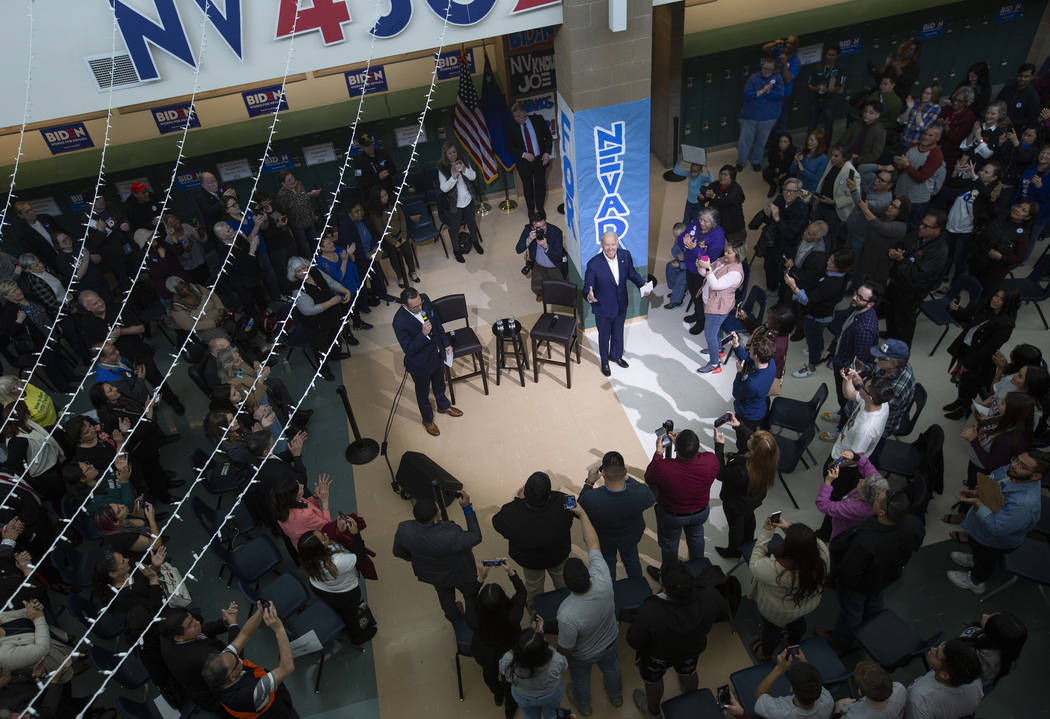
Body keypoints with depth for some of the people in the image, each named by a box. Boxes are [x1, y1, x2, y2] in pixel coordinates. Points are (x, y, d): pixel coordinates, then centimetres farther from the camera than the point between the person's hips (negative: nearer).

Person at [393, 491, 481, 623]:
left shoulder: (404, 530, -33)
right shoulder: (450, 536, -48)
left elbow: (398, 552, -11)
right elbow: (476, 537, -29)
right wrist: (467, 507, -32)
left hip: (430, 574, 4)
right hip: (459, 574, -4)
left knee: (445, 596, 37)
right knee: (471, 595, 32)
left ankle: (454, 618, 66)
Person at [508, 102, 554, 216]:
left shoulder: (538, 120, -5)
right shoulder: (512, 129, -7)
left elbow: (548, 137, 3)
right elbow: (510, 147, -3)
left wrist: (547, 153, -10)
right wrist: (524, 154, -19)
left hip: (540, 159, 0)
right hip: (524, 162, 0)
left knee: (540, 185, 8)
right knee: (527, 187, 12)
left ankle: (540, 209, 26)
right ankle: (530, 210, 31)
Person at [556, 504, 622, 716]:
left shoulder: (567, 615, -47)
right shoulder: (603, 581, -39)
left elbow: (566, 648, -27)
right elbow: (593, 543, -25)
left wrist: (560, 657, -3)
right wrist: (582, 513, -17)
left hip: (582, 655, -3)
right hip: (610, 642, 3)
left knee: (580, 678, 31)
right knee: (611, 667, 35)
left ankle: (583, 705, 61)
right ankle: (616, 696, 65)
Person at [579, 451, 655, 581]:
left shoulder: (590, 498, -44)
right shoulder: (640, 492, -40)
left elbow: (580, 507, -17)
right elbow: (652, 498, -12)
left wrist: (589, 482, -19)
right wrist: (627, 478, -13)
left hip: (604, 540, -1)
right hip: (631, 536, 1)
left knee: (608, 562, 31)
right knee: (631, 559, 33)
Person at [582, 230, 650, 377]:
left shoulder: (625, 255, -14)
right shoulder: (594, 264, -28)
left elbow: (632, 273, 4)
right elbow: (587, 287, -22)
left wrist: (643, 284, -14)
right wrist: (589, 296, -46)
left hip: (621, 306, 4)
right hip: (603, 308, -4)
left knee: (618, 332, 27)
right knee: (604, 336, 19)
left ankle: (616, 355, 56)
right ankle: (604, 362, 45)